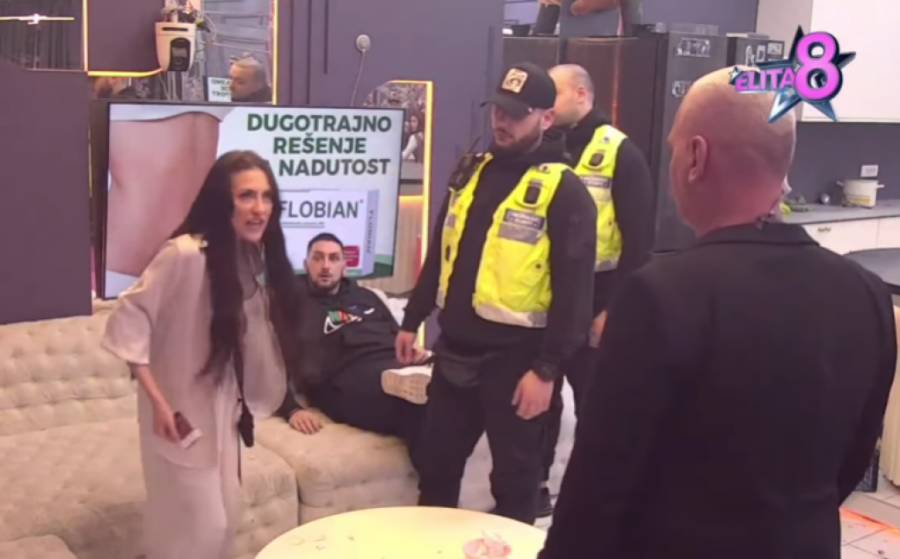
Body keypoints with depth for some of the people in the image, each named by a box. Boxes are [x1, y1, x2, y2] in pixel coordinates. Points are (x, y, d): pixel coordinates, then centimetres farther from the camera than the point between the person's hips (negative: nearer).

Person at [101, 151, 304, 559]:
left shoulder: (258, 257, -2)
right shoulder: (185, 254, -25)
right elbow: (128, 320, -22)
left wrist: (246, 403, 6)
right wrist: (157, 401, -23)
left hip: (223, 408, 7)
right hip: (181, 410, -7)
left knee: (224, 519, 16)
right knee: (196, 525, 2)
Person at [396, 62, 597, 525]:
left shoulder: (563, 191, -12)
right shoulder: (470, 172, 10)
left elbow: (573, 289, -15)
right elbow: (440, 254, 18)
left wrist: (547, 368, -17)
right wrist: (411, 321, 18)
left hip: (514, 358, -7)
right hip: (454, 350, 7)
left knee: (514, 478, 10)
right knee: (435, 467, 18)